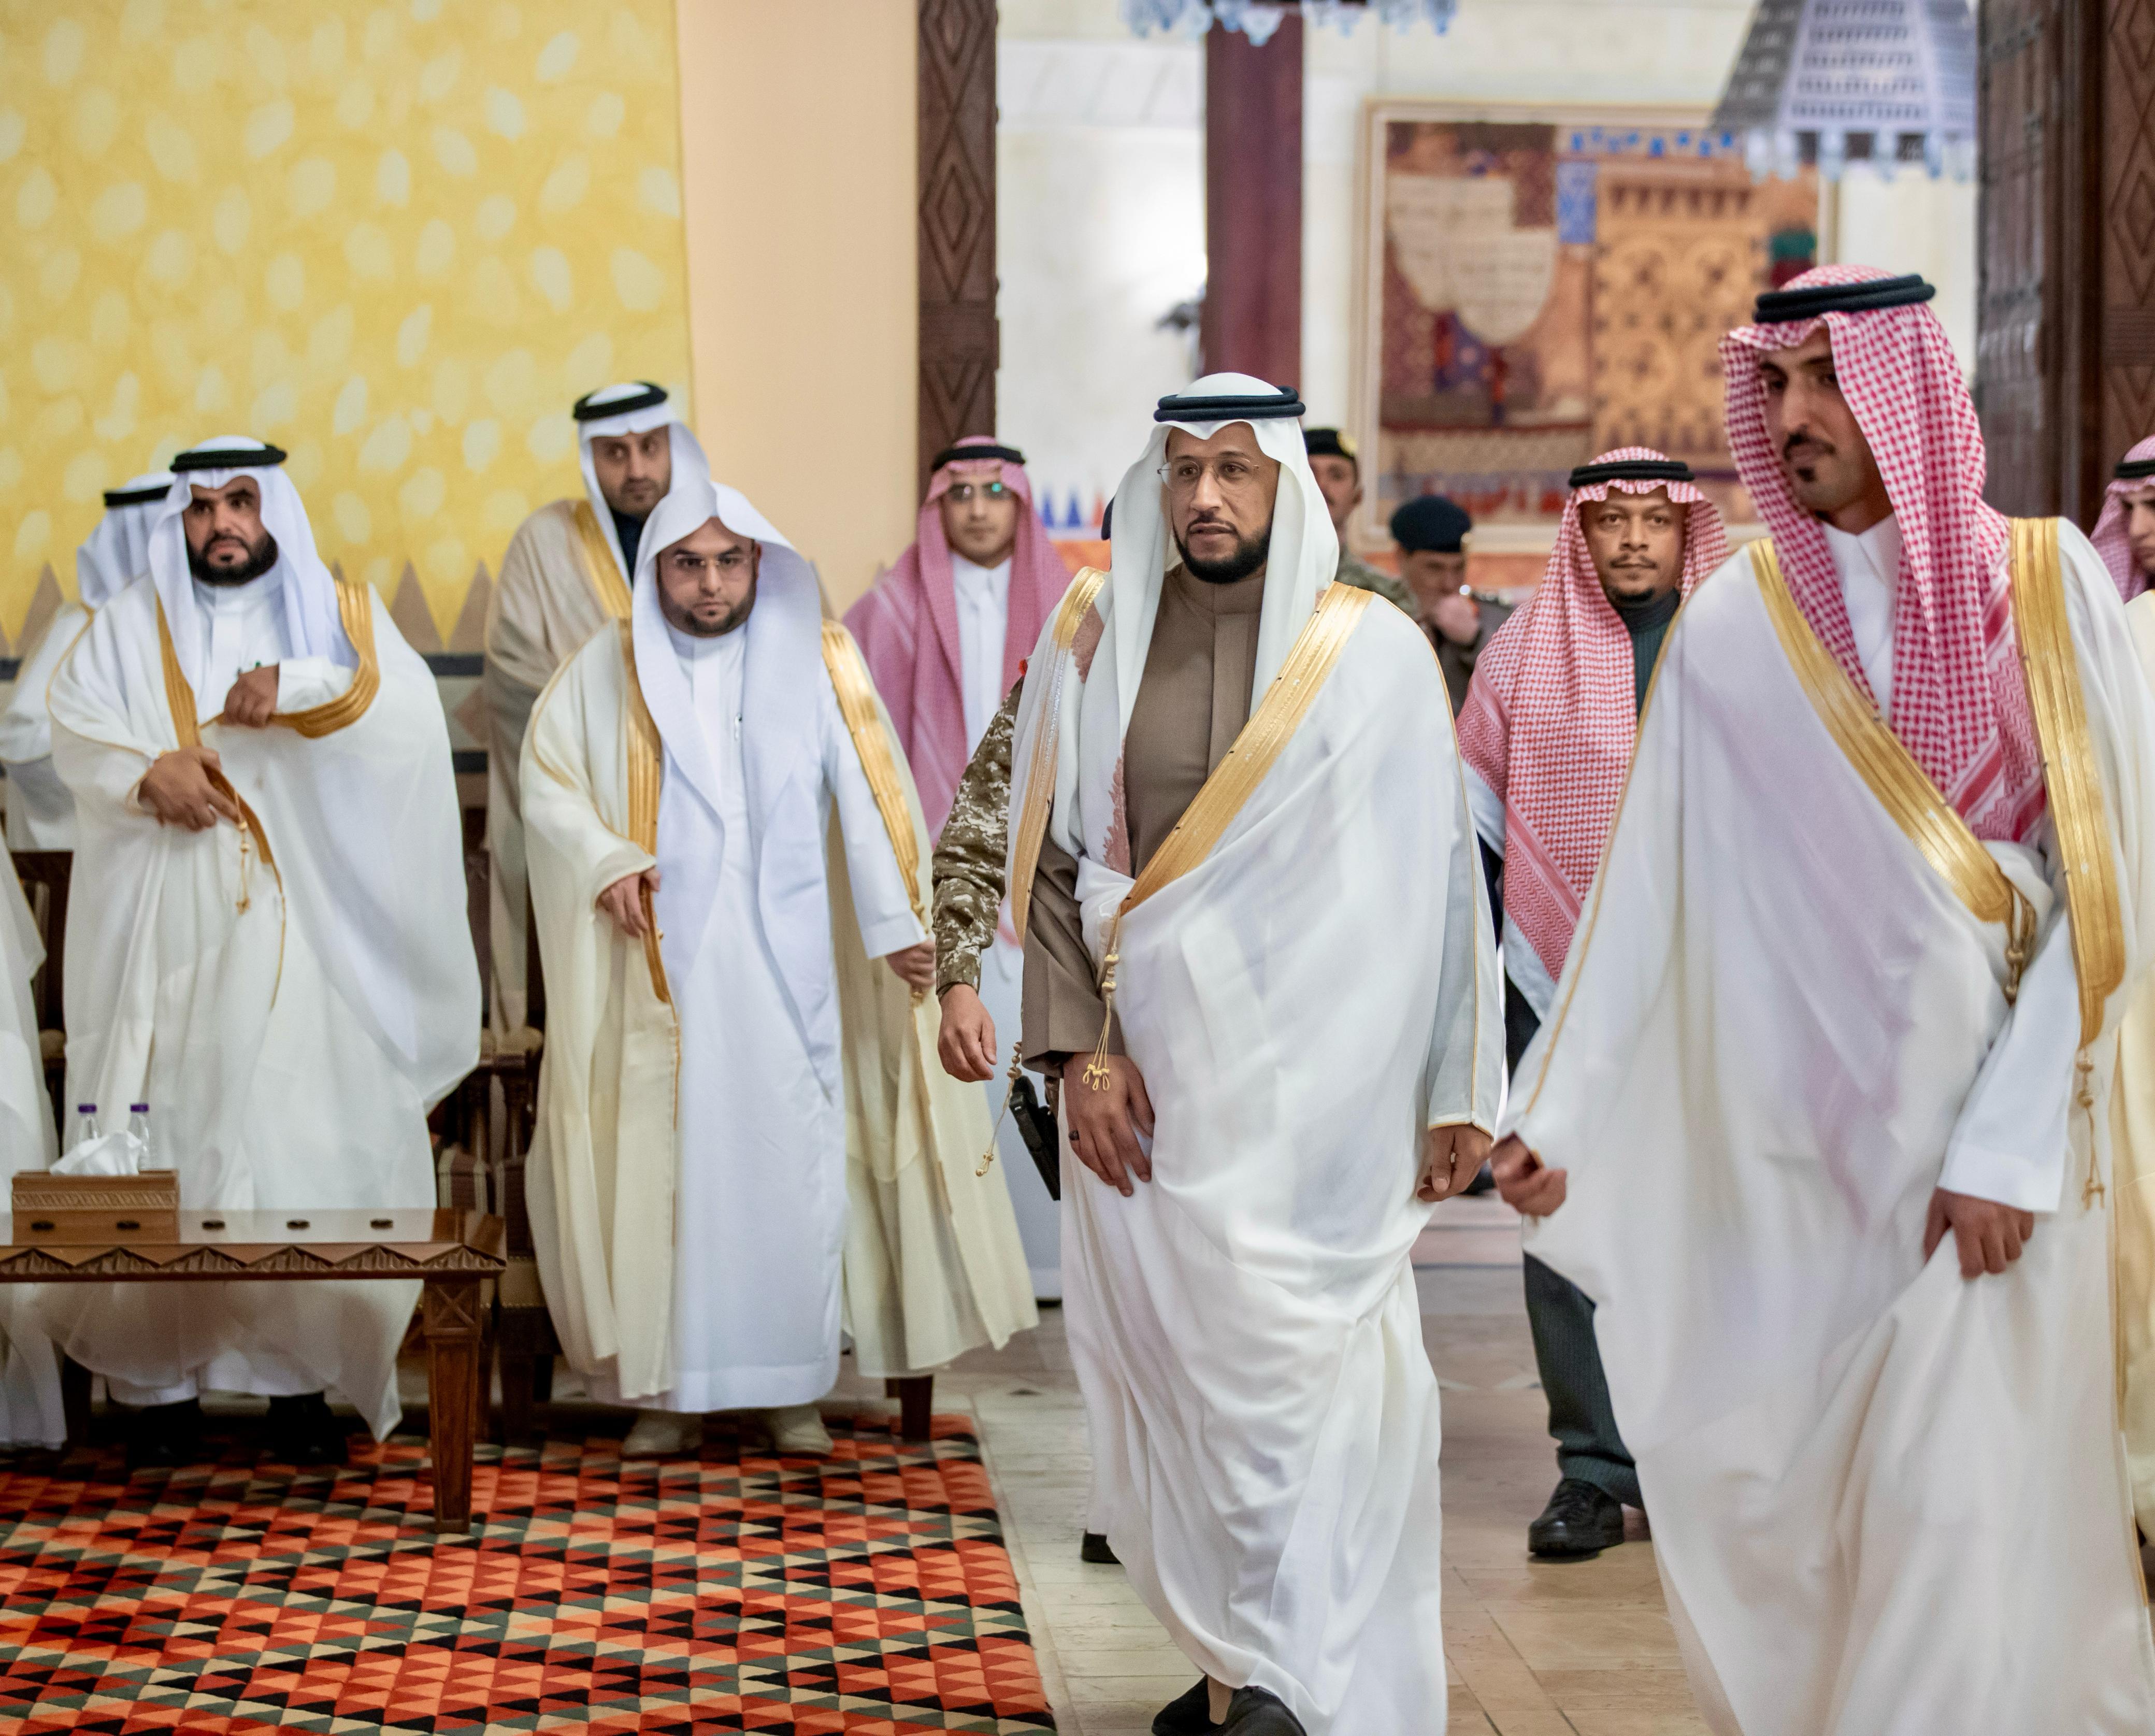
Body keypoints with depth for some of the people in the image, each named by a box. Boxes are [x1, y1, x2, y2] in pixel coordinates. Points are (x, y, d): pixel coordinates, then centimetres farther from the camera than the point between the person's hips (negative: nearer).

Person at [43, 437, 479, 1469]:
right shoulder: (131, 625, 15)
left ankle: (303, 1377, 2)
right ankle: (163, 1380, 0)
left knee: (309, 1142, -5)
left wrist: (299, 688, -20)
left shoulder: (341, 613, 13)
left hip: (301, 944, 0)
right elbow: (74, 726, 1)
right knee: (164, 1143, -5)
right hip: (169, 938, 1)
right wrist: (147, 770, -19)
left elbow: (409, 710, -4)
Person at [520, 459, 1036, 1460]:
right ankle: (666, 1386, 8)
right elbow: (546, 778, 6)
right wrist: (605, 860, -12)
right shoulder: (607, 670, 5)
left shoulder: (816, 660, 3)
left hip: (785, 964, 0)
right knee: (665, 1162, 0)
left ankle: (791, 1385, 10)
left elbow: (869, 792, -4)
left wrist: (898, 926, -13)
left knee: (794, 1159, 0)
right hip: (661, 962, 0)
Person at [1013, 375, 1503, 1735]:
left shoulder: (1376, 651, -1)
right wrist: (1078, 1046, -4)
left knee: (1286, 1360, -9)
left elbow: (1440, 881, 0)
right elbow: (1050, 859, 8)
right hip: (1147, 1073, 3)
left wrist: (1457, 1093, -2)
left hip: (1316, 1074, -3)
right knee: (1167, 1355, 6)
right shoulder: (1094, 645, 6)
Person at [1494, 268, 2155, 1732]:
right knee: (1751, 1474, 3)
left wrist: (2011, 1143, -12)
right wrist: (1558, 1115, -3)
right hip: (1791, 1144, 2)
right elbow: (1646, 897, 3)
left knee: (1960, 1497, -4)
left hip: (1995, 1129, -2)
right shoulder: (1733, 626, 2)